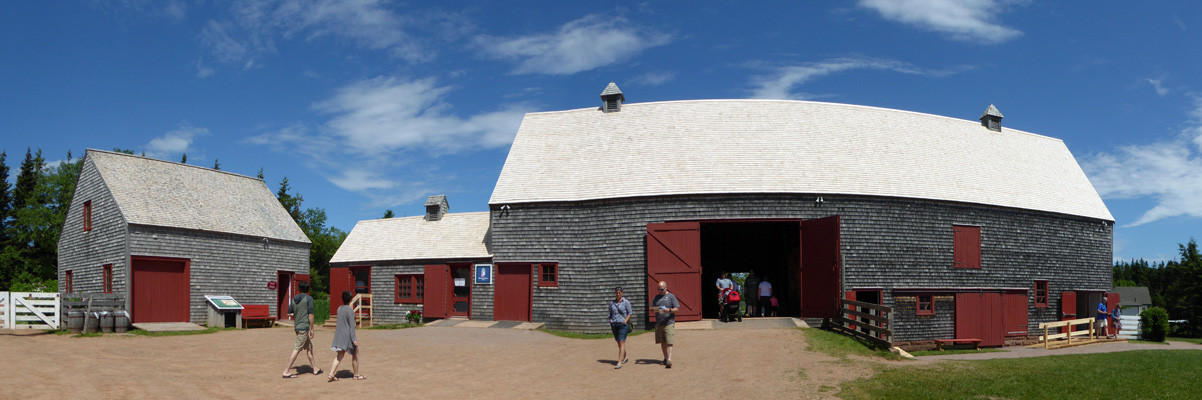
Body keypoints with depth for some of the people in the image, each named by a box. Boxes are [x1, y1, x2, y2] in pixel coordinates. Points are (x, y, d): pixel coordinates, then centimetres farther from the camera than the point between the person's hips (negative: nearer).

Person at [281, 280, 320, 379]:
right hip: (304, 327, -7)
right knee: (297, 350, -4)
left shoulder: (294, 299, 8)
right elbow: (310, 315, -15)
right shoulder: (309, 298, -11)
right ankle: (286, 371, -4)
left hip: (297, 327, 8)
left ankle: (315, 368, 23)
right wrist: (311, 329, -10)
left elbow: (289, 313, 12)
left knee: (309, 347, 16)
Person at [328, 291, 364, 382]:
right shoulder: (350, 310, -17)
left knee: (340, 355, 11)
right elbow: (352, 325, -19)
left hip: (339, 334, 7)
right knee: (355, 354, 8)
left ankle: (331, 374, 2)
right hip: (348, 335, -7)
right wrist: (354, 339, -18)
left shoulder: (339, 308, 5)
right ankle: (356, 375, 17)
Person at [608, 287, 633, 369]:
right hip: (614, 325, 5)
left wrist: (626, 320, -10)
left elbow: (629, 313, 3)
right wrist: (610, 321, 5)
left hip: (623, 324, -5)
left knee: (621, 342, -12)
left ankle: (619, 363, -17)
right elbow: (610, 314, 22)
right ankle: (624, 358, 29)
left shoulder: (626, 302, 2)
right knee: (619, 343, 10)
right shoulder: (612, 303, 13)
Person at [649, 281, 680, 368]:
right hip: (658, 324, 5)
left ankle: (669, 360, -18)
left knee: (669, 343, -11)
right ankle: (665, 358, 22)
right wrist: (653, 310, -7)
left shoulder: (671, 296, 3)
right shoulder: (656, 297, 16)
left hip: (669, 323, -5)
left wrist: (669, 310, -21)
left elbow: (677, 309, -2)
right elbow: (651, 309, 17)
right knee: (662, 342, 8)